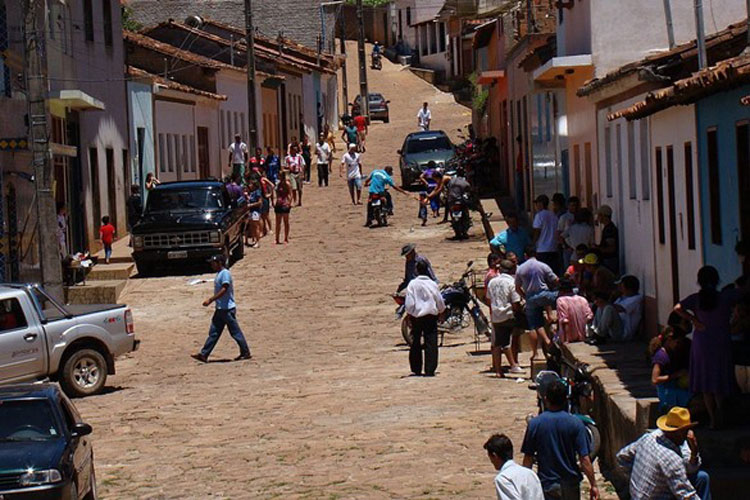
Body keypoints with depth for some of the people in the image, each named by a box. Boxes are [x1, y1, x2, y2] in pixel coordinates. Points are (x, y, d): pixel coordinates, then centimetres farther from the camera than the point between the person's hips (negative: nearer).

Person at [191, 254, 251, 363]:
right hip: (220, 309, 10)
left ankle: (246, 353, 7)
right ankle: (204, 355, 8)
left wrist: (211, 300, -24)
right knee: (213, 332, 8)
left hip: (227, 309, -10)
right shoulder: (219, 274, 15)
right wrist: (211, 300, 17)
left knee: (235, 332, -2)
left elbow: (224, 290, -23)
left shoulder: (225, 273, -15)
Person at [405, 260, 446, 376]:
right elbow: (440, 302, 3)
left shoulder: (412, 284, -9)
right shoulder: (433, 284, -6)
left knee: (416, 344, 13)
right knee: (431, 344, 1)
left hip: (416, 316, 0)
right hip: (431, 315, 0)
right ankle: (430, 370, -6)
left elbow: (409, 303, -10)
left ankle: (416, 370, 17)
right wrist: (440, 311, 23)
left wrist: (409, 314, 7)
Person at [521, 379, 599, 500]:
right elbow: (584, 459, -12)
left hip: (546, 484, 0)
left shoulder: (534, 424, -8)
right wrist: (593, 485, -5)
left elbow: (528, 458, -3)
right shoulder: (575, 423, -10)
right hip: (570, 484, 0)